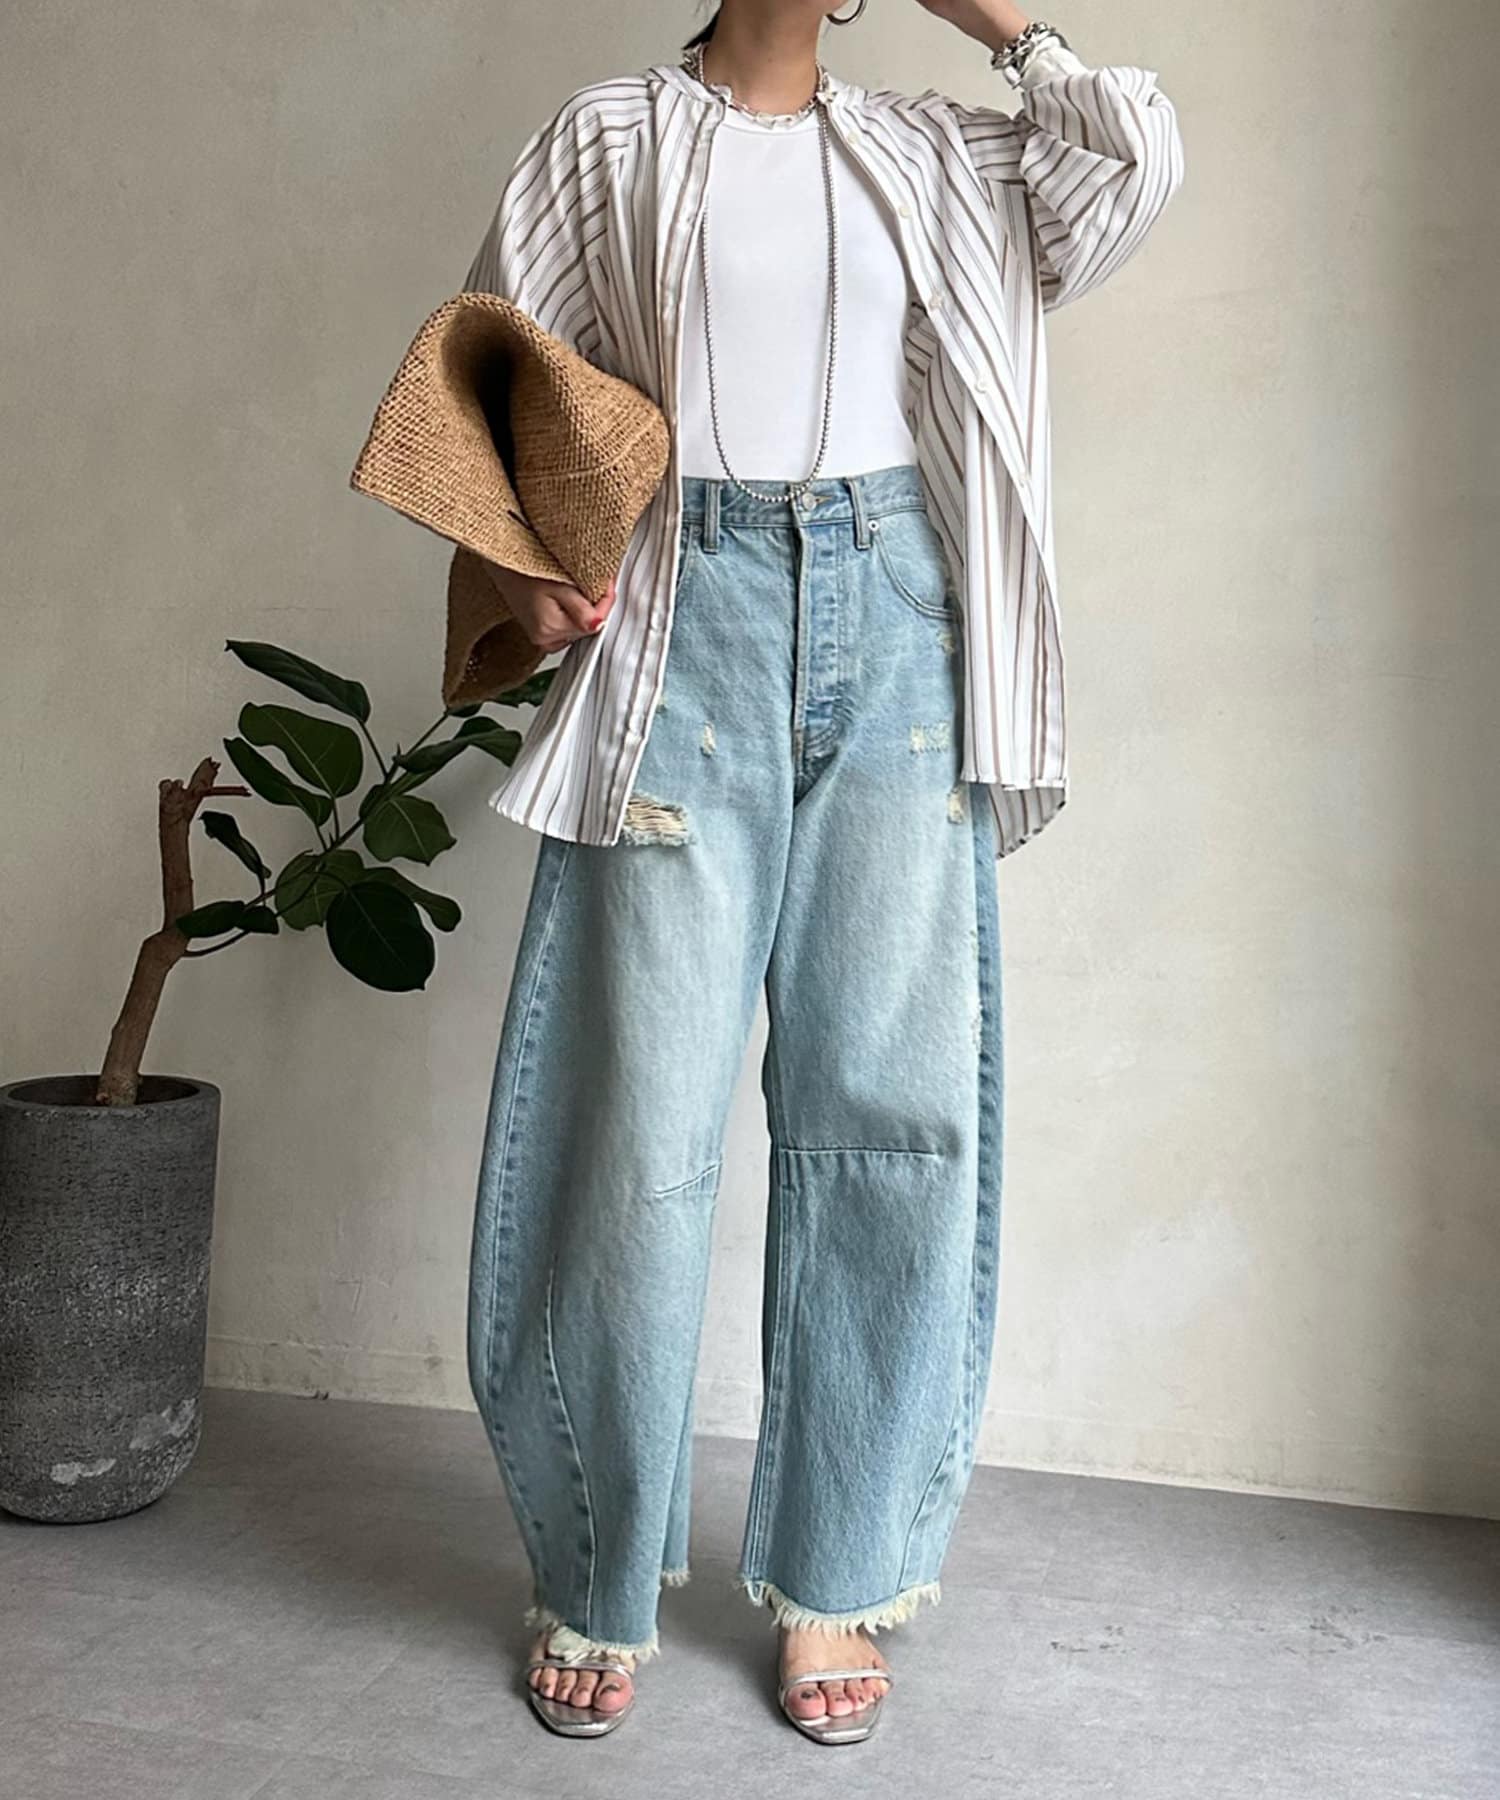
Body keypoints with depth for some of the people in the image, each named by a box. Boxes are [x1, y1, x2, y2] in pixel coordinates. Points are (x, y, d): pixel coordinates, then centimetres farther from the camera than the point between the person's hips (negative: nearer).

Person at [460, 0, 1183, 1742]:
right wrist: (517, 557, -9)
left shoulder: (926, 150, 19)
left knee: (894, 1106, -1)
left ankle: (830, 1577, 13)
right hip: (686, 619, -2)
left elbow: (1137, 159, 9)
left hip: (894, 623, 3)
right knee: (645, 1119, -5)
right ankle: (598, 1588, 11)